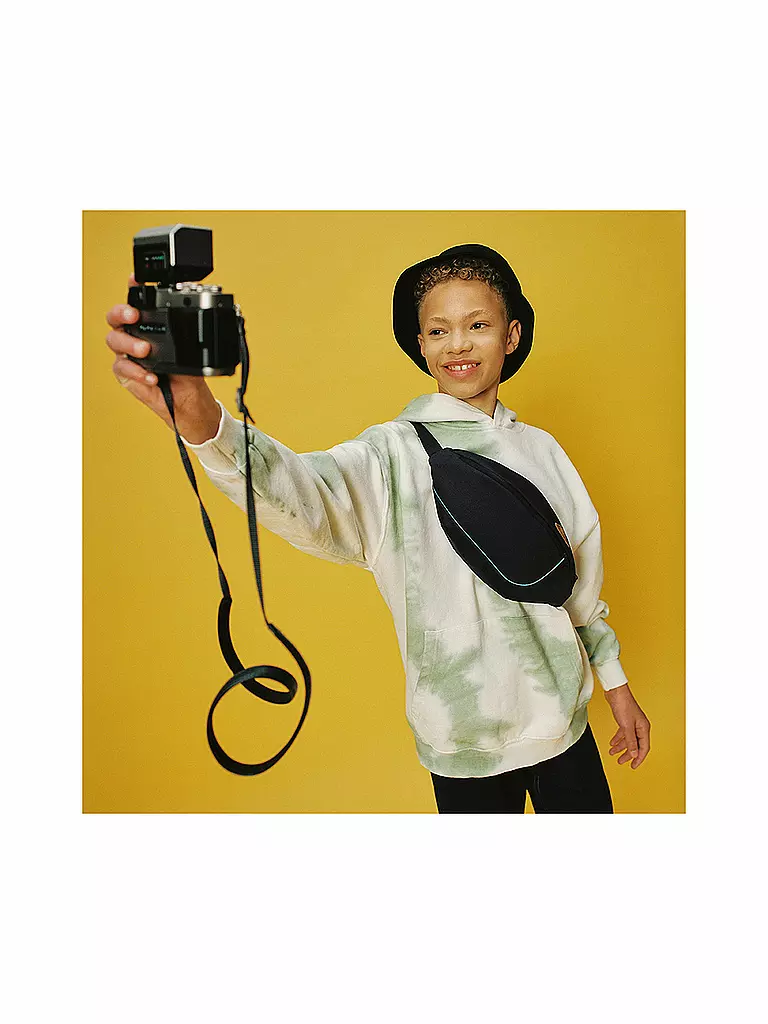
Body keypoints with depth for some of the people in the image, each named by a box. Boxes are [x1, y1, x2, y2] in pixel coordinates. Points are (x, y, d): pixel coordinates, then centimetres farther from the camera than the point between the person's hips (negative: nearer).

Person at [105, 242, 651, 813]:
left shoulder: (541, 449, 5)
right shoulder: (395, 454, -12)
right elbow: (306, 495, -33)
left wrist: (616, 683, 17)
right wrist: (204, 425, -51)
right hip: (469, 741, -4)